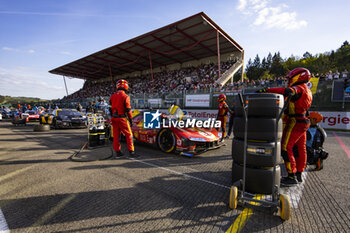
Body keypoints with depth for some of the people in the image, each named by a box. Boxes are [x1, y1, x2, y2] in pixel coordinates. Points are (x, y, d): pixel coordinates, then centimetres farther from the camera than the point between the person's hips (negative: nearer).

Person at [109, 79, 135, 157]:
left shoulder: (112, 96, 8)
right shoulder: (125, 96, -11)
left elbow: (111, 108, 11)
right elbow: (128, 109, -13)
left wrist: (112, 117, 19)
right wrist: (131, 119, -6)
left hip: (114, 118, 6)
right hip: (122, 118, -6)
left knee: (116, 135, 11)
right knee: (128, 134, 4)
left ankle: (117, 151, 18)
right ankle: (131, 151, 6)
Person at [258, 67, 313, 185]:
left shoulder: (298, 88, -13)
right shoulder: (307, 90, 20)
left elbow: (287, 91, -35)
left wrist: (267, 90, -36)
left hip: (295, 122, -11)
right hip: (303, 122, 11)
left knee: (286, 148, -8)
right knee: (300, 149, 14)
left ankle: (292, 177, -4)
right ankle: (299, 174, 25)